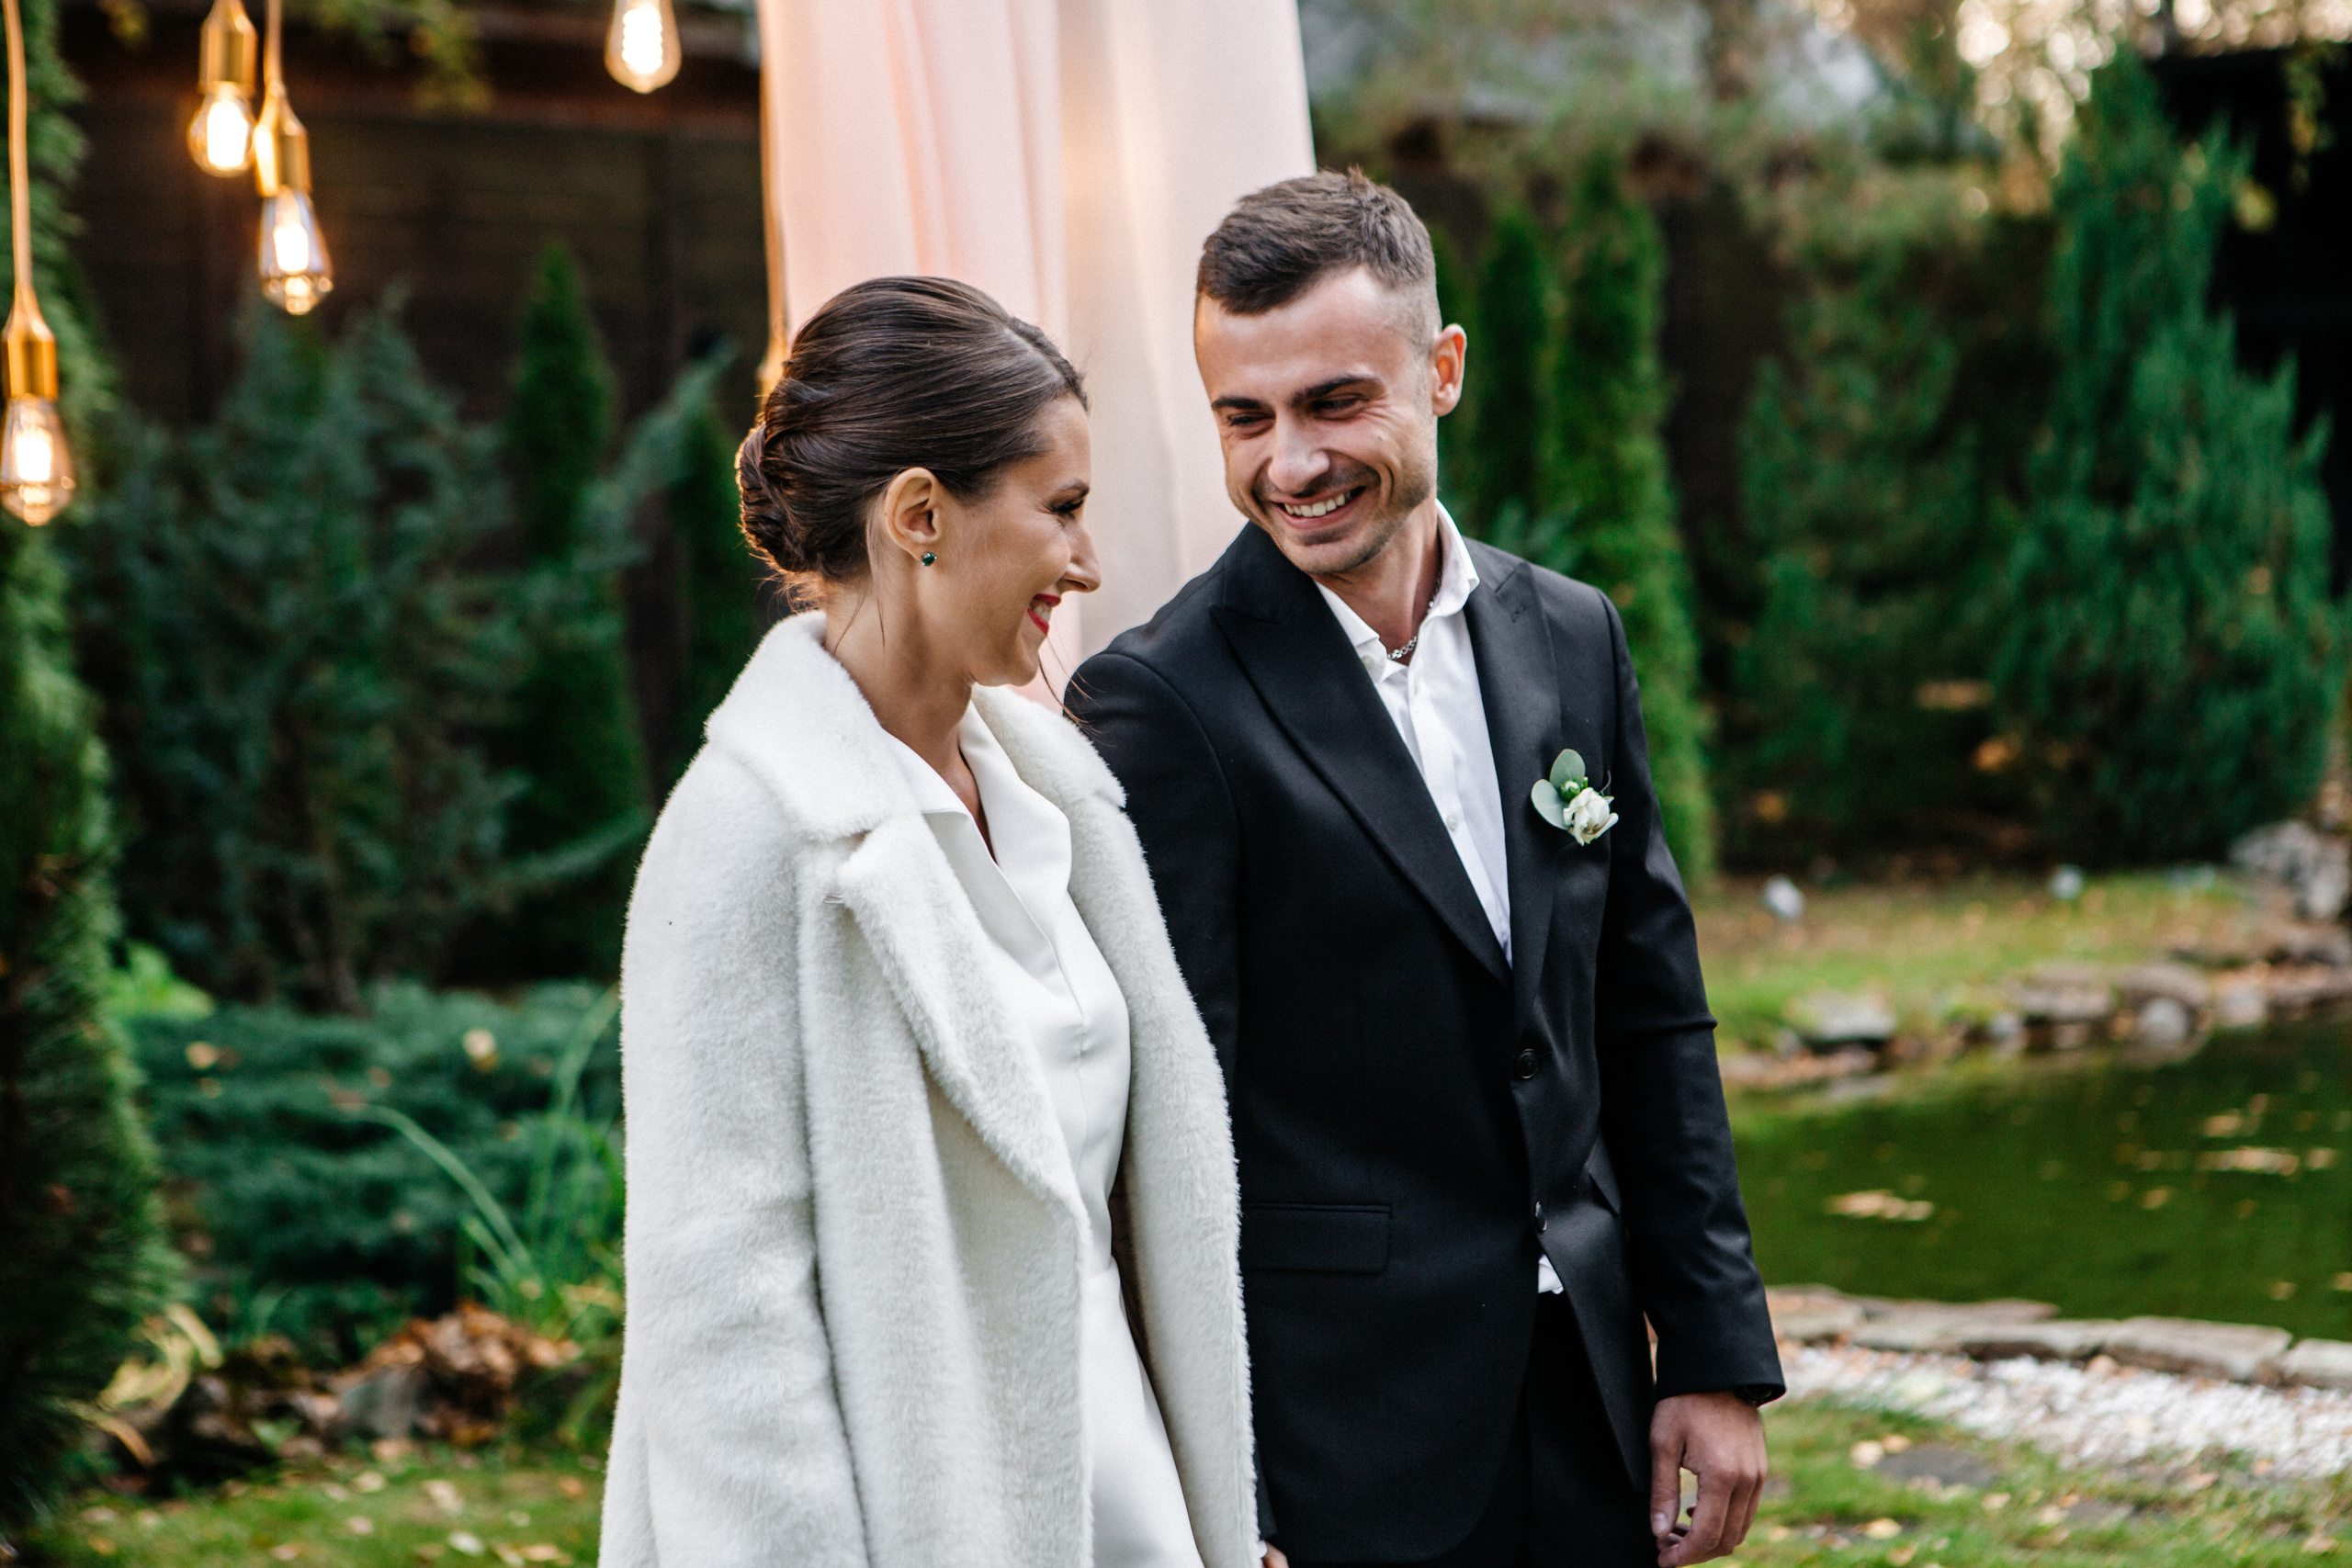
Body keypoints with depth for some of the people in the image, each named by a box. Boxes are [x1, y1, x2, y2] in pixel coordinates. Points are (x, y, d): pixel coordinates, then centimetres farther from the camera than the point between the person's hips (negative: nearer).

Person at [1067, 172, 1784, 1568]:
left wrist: (1719, 1353, 8)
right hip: (1340, 1446, -5)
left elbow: (1654, 1024, 11)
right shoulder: (1163, 703, -12)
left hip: (1585, 1399, 6)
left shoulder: (1573, 639, 6)